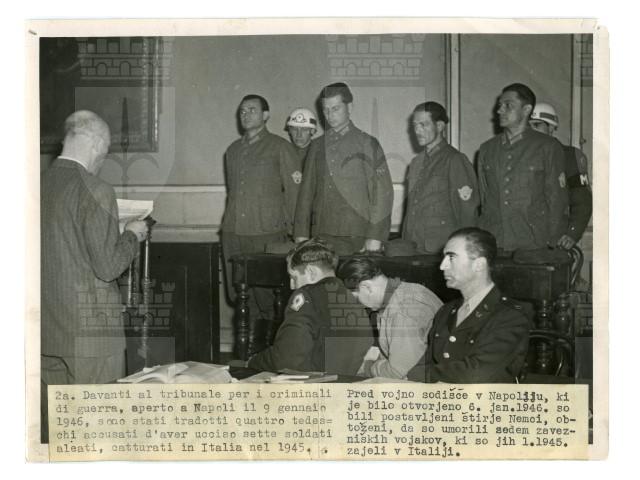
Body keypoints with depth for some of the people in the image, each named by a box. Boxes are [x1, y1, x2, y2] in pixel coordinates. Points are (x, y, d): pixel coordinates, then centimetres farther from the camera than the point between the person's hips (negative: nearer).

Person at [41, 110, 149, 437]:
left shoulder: (39, 186, 6)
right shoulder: (94, 191, -14)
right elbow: (108, 266, -16)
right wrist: (132, 236, 2)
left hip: (45, 326, 7)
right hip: (89, 329, -7)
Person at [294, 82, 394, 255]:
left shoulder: (368, 144, 4)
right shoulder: (317, 146, 15)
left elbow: (383, 192, -1)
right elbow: (306, 191, 14)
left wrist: (375, 237, -9)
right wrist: (301, 234, 6)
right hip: (322, 236, 3)